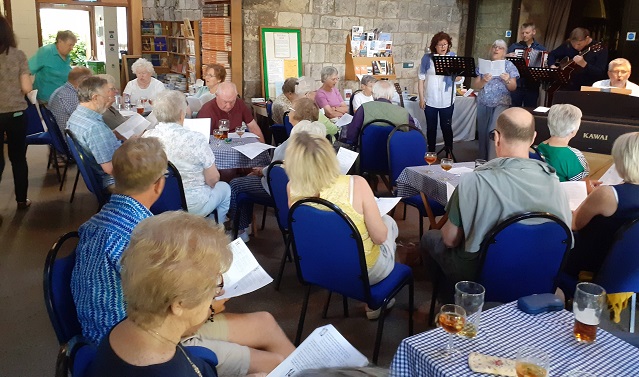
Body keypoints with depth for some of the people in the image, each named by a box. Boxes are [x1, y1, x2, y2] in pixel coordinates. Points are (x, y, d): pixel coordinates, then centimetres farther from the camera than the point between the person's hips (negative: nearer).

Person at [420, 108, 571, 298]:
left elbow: (451, 239, -16)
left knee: (430, 237, 22)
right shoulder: (553, 181, -15)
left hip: (479, 276, -4)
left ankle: (453, 293, 30)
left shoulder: (474, 181, -26)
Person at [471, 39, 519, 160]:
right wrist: (483, 81, -17)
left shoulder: (509, 65, 5)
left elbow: (513, 87, 2)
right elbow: (474, 86, 2)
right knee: (482, 133, 3)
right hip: (483, 104, 3)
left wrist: (507, 80, -18)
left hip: (500, 104, -3)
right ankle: (482, 160, 15)